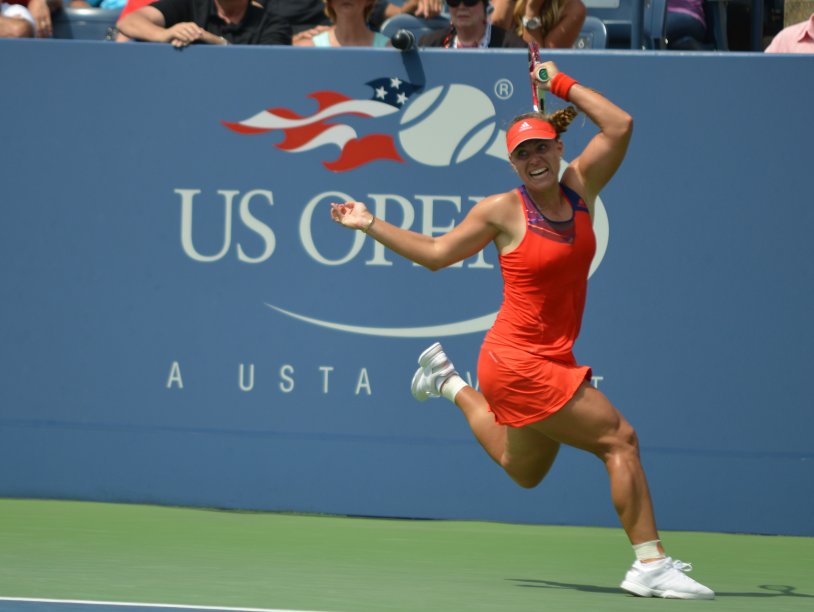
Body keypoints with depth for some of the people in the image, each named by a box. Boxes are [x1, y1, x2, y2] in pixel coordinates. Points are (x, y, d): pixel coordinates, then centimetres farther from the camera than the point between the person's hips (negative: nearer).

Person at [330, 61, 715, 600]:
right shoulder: (504, 211, -9)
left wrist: (563, 84, -3)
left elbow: (620, 126, -7)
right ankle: (651, 565, -14)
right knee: (619, 439, -16)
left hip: (553, 362, 7)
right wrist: (370, 225, 2)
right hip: (519, 363, -7)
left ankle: (452, 385, 45)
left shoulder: (580, 188, 3)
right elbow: (437, 253, 4)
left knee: (524, 472, 28)